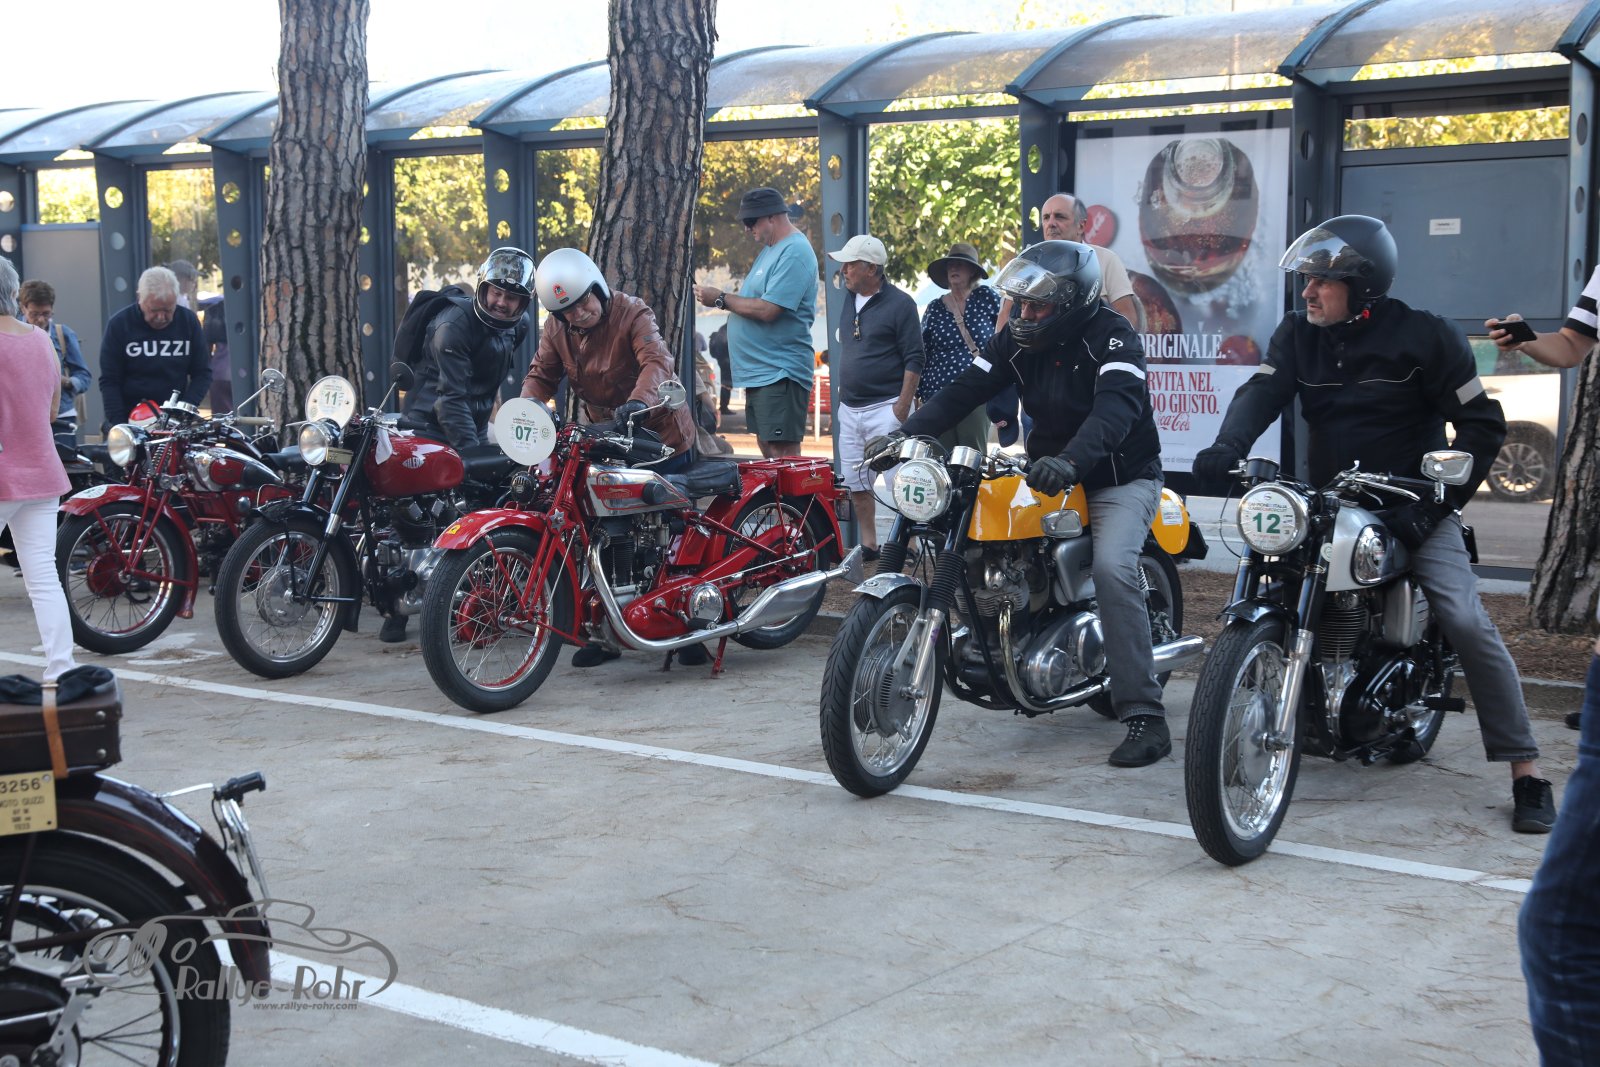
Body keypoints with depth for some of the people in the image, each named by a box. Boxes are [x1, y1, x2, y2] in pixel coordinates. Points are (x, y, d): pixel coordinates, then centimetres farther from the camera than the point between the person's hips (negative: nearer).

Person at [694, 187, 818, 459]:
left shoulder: (794, 253, -16)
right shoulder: (771, 249, 18)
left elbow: (768, 310, -23)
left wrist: (721, 299, -14)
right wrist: (726, 299, 7)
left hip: (780, 372, -11)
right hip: (760, 371, 11)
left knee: (782, 450, -13)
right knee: (766, 446, 15)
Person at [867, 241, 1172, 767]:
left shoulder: (1111, 337, -18)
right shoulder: (1017, 338, 3)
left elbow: (1114, 409, -35)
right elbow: (964, 390, -5)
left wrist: (1070, 462, -54)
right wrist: (904, 435, -21)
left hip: (1121, 479, -7)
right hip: (1048, 472, 7)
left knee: (1112, 567, -29)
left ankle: (1145, 715, -27)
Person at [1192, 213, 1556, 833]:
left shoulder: (1424, 337, -8)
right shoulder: (1298, 334, 5)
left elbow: (1482, 423, -7)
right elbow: (1262, 392, -12)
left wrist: (1439, 501, -18)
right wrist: (1227, 446, -34)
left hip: (1410, 507, -5)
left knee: (1467, 622, -20)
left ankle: (1527, 773, -15)